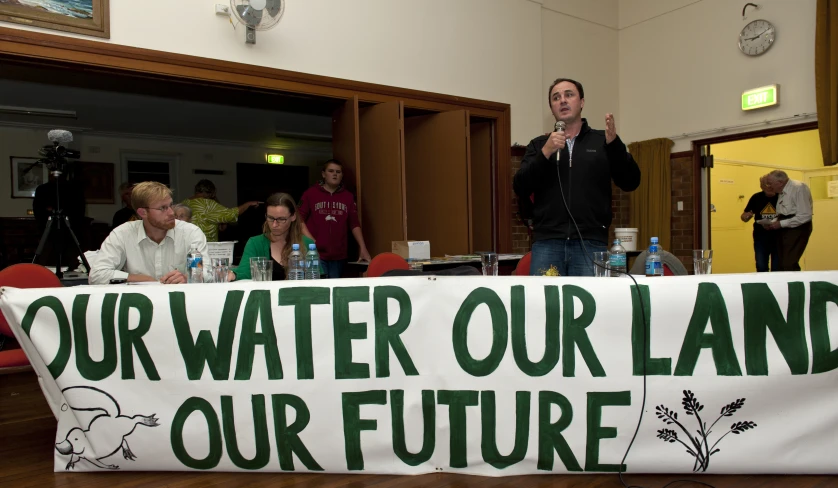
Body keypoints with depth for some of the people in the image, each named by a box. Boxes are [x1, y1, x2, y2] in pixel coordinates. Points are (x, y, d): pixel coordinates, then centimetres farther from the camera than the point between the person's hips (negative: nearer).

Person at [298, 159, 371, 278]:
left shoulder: (348, 197, 11)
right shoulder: (310, 194, 4)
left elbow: (354, 224, 8)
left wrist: (363, 249, 0)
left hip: (339, 256, 3)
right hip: (316, 255, -2)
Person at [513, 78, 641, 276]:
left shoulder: (602, 141, 11)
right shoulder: (539, 145, 13)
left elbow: (630, 182, 2)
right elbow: (520, 188, 1)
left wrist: (614, 143, -12)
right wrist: (546, 153, -11)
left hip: (591, 244, 0)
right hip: (546, 243, 1)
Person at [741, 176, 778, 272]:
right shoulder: (756, 197, 2)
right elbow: (744, 216, 9)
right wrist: (746, 216, -15)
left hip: (778, 237, -1)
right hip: (760, 237, 2)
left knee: (777, 268, 6)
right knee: (761, 267, 3)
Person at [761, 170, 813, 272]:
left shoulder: (799, 188, -15)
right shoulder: (782, 192, 11)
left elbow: (805, 216, -21)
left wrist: (781, 224, -19)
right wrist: (772, 223, 1)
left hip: (797, 228, -8)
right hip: (784, 229, 9)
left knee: (789, 265, -13)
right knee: (781, 264, 9)